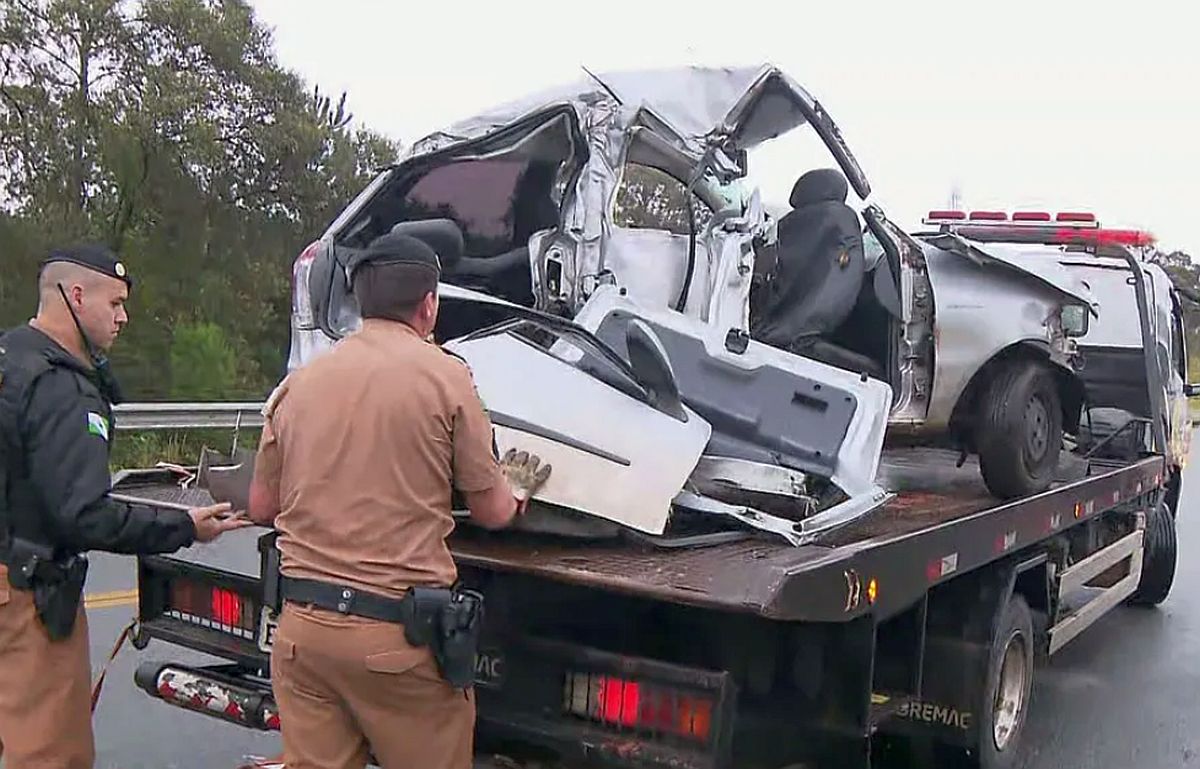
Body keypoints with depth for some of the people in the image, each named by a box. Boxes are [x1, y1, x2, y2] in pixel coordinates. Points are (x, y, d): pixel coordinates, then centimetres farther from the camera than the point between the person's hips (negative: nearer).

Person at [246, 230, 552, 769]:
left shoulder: (297, 383, 6)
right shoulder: (445, 376, -5)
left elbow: (261, 508, 15)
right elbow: (492, 513, 2)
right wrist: (517, 489, 25)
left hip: (301, 626, 5)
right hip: (399, 630, -4)